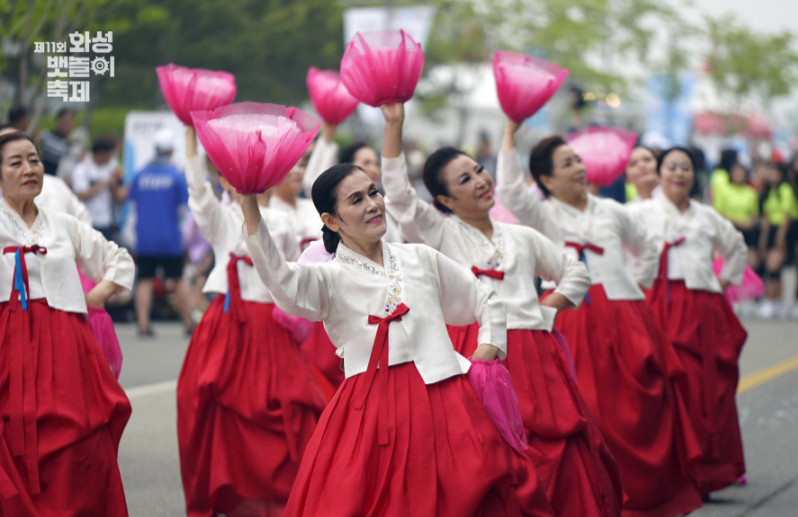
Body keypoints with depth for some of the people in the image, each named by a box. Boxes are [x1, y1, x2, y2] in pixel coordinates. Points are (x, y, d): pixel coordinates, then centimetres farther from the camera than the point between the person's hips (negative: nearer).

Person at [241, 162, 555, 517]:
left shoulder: (420, 259, 18)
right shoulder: (331, 278, 5)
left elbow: (486, 302, 28)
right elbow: (279, 280, -17)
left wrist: (487, 352, 11)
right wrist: (249, 206, -25)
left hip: (446, 400, 3)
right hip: (373, 407, -3)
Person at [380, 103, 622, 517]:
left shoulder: (522, 238, 19)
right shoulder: (443, 234, 8)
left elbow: (576, 273, 29)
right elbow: (398, 191, -4)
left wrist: (548, 308, 13)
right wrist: (393, 125, -10)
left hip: (534, 356, 4)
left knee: (563, 457, -2)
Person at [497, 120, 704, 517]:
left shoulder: (610, 211, 15)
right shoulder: (543, 216, 4)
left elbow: (647, 248, 31)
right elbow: (508, 190, -14)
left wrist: (640, 284, 19)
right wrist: (510, 133, -12)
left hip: (624, 322, 3)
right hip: (574, 325, -3)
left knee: (638, 410, 3)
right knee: (589, 414, -8)